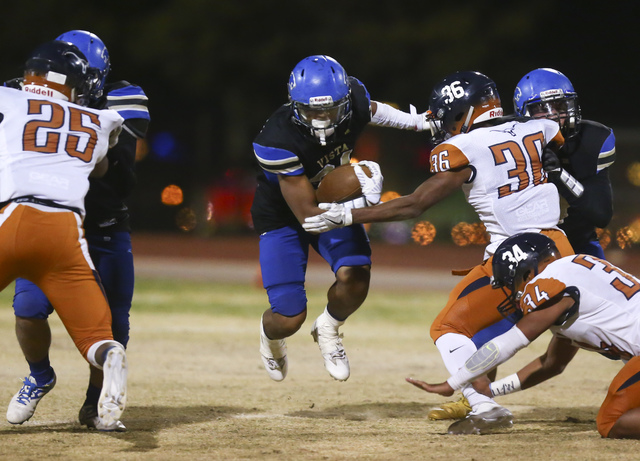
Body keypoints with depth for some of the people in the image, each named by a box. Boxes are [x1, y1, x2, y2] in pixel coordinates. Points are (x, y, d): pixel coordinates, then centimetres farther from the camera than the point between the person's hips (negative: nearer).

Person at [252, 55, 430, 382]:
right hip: (283, 215, -4)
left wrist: (416, 122, 6)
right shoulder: (278, 142, -39)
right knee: (289, 319, -8)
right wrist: (360, 204, -44)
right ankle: (270, 334, 33)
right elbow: (307, 215, -33)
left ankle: (328, 329, 14)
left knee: (355, 277, -22)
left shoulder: (353, 100, -24)